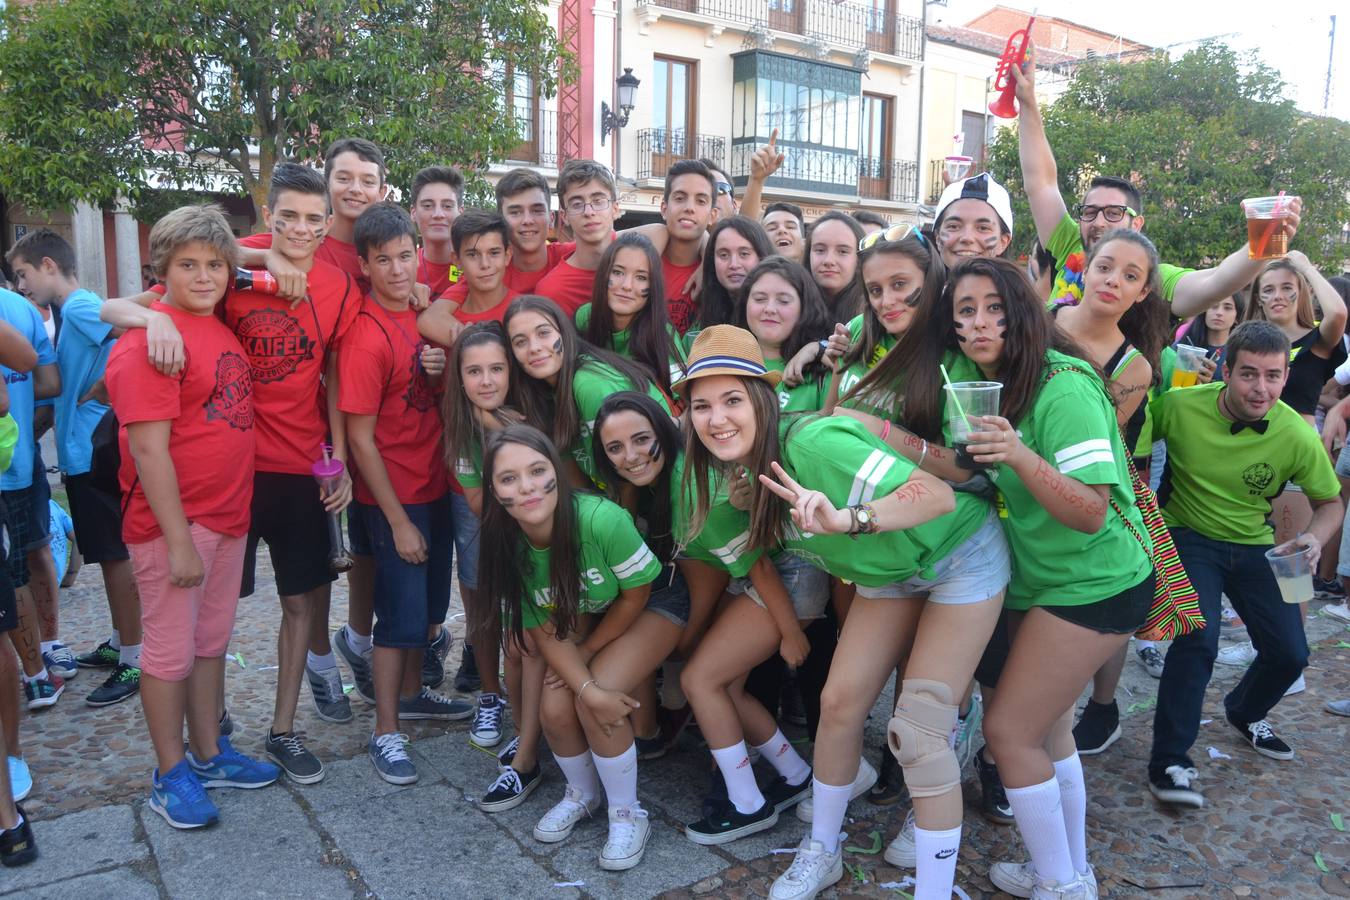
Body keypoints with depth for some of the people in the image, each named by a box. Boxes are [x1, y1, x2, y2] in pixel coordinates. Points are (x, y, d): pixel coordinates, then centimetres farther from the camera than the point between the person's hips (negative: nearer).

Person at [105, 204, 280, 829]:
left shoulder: (222, 330, 9)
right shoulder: (149, 340, -16)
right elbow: (149, 449, -19)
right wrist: (178, 540, -19)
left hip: (229, 518, 8)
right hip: (173, 524, -8)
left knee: (211, 642, 18)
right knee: (171, 651, 6)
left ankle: (209, 755, 32)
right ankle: (171, 775, 22)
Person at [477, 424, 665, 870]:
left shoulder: (602, 519, -37)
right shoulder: (507, 549, -21)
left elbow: (636, 594, -20)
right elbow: (545, 631, -12)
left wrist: (587, 652, -9)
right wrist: (588, 688, -25)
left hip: (649, 605, -4)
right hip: (584, 614, 4)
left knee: (595, 705, -21)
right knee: (555, 709, -11)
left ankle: (628, 815, 4)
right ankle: (582, 793, 23)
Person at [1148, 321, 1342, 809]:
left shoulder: (1298, 437, -16)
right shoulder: (1179, 406, -22)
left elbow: (1330, 502, -1)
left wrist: (1316, 537, -23)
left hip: (1254, 547, 4)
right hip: (1188, 537, -3)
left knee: (1290, 653, 3)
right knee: (1198, 637, -24)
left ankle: (1244, 713, 40)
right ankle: (1169, 761, -10)